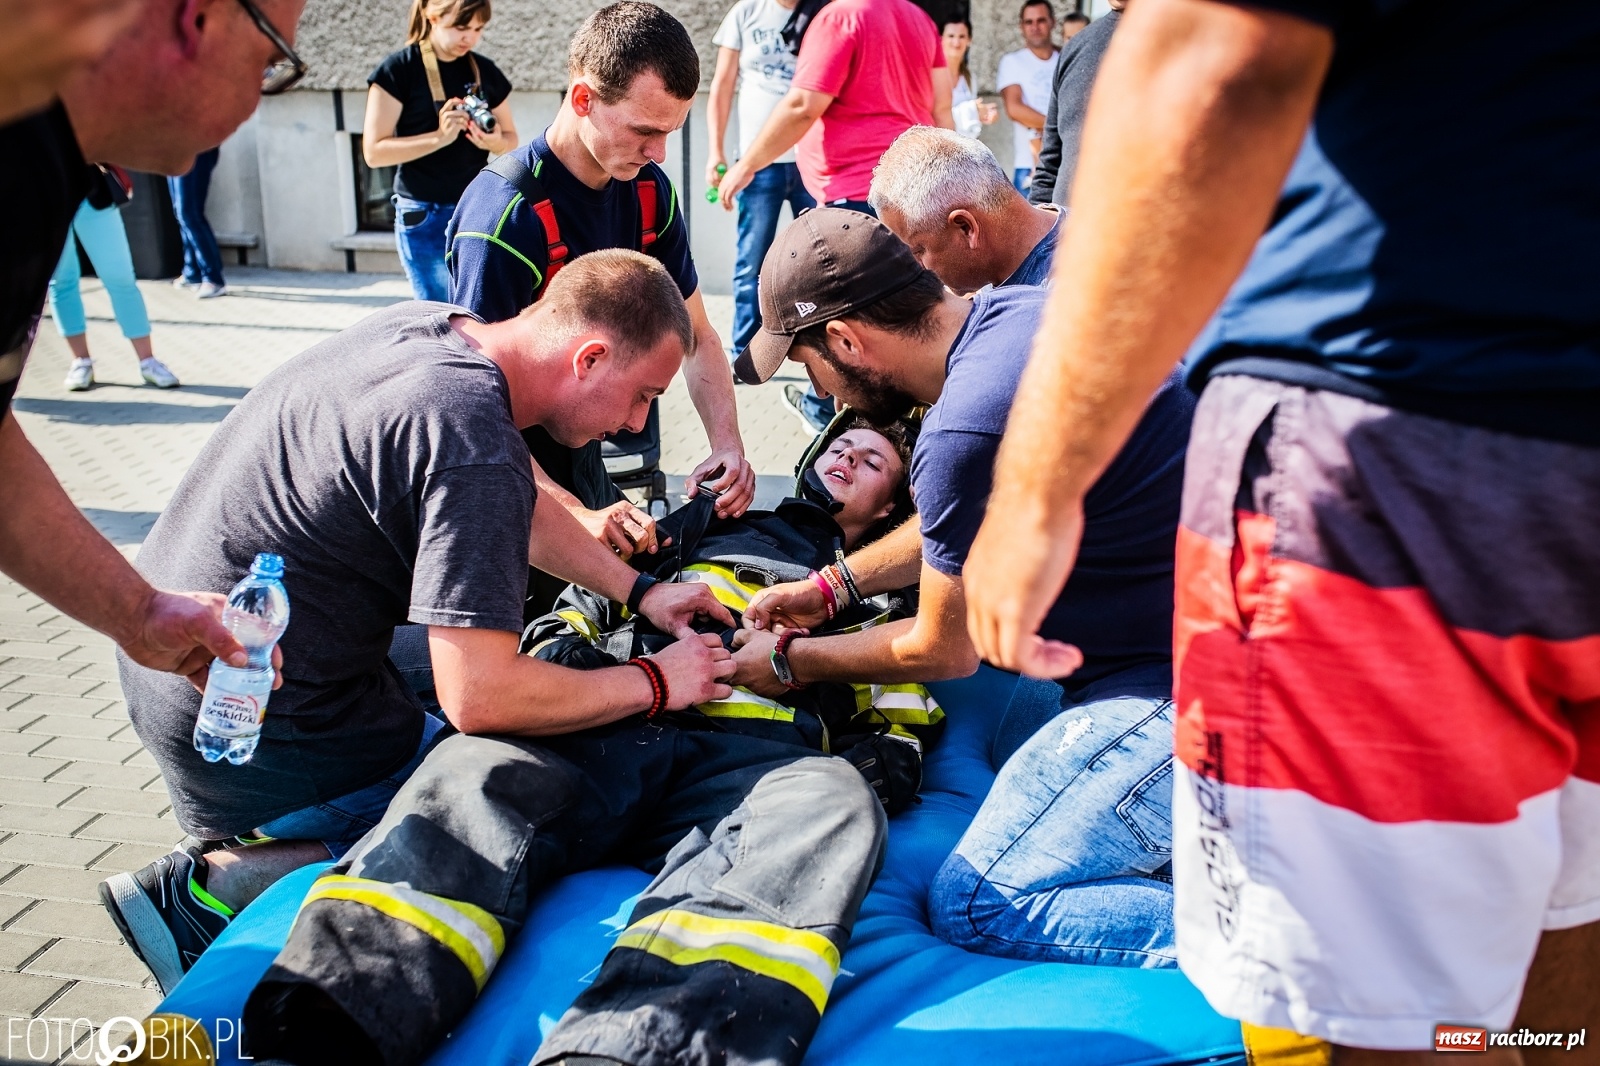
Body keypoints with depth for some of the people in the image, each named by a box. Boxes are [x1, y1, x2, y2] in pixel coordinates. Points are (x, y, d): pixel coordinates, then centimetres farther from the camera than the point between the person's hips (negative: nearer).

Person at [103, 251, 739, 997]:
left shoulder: (426, 325, 0)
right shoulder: (475, 446, -28)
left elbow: (519, 504, 16)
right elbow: (481, 699, -28)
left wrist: (638, 592, 10)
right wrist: (654, 683, -14)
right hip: (249, 731, -9)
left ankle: (239, 834, 17)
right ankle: (211, 884, -1)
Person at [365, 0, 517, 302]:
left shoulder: (485, 71, 7)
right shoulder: (399, 69, -7)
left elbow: (511, 138, 15)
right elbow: (374, 151, -11)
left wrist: (494, 141, -10)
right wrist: (440, 136, -23)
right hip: (424, 217, -4)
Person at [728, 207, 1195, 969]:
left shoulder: (965, 431, -24)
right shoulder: (1009, 309, 5)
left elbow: (944, 652, -6)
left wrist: (790, 664, 9)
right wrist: (833, 585, 23)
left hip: (1189, 689, -10)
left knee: (974, 904, -3)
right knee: (1021, 733, 30)